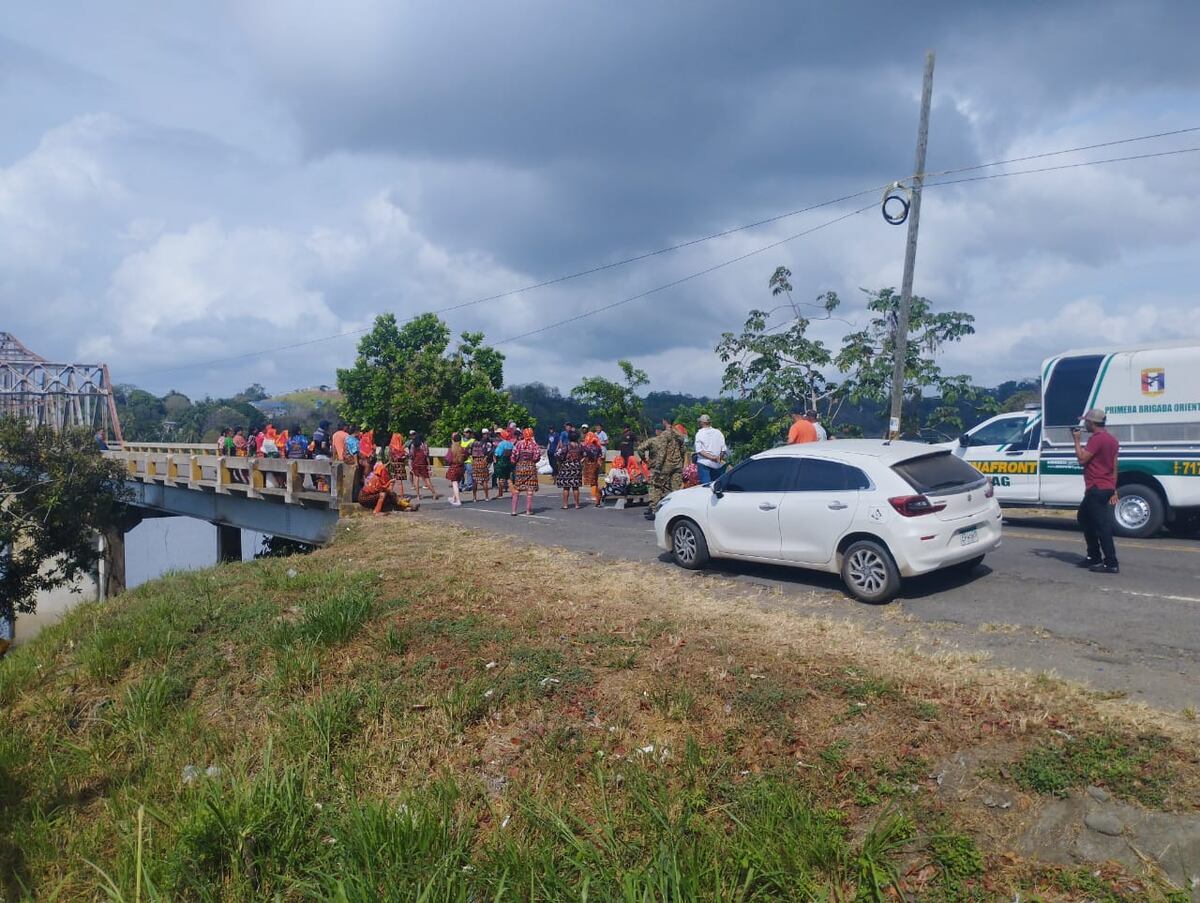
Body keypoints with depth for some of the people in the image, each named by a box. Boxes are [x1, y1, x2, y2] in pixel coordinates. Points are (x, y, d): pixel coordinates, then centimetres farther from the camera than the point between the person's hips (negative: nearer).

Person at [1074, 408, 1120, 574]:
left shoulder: (1096, 438, -15)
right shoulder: (1111, 439, 16)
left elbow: (1082, 459, -19)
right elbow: (1114, 467, 18)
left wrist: (1076, 440, -7)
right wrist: (1114, 490, 21)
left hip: (1096, 489, -10)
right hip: (1107, 488, 10)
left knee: (1102, 525, -9)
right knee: (1084, 517, 21)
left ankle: (1111, 564, -10)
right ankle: (1094, 557, 23)